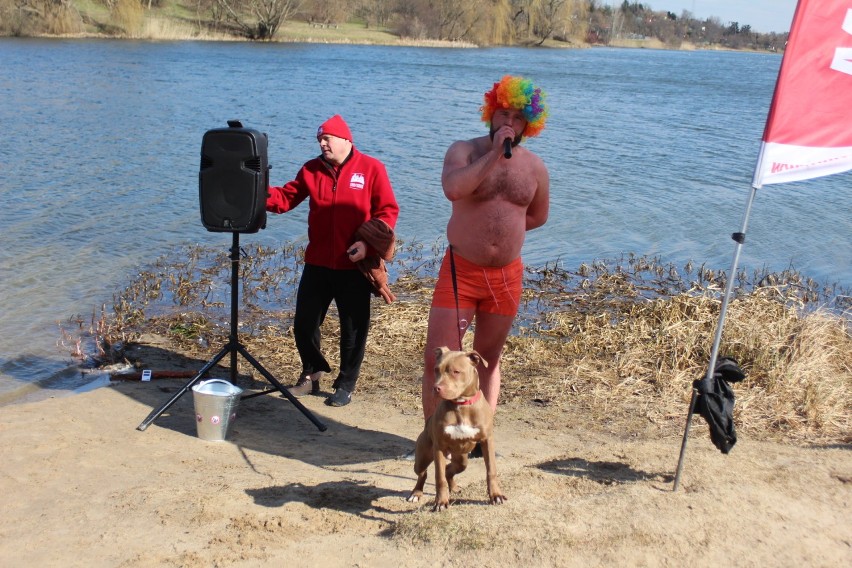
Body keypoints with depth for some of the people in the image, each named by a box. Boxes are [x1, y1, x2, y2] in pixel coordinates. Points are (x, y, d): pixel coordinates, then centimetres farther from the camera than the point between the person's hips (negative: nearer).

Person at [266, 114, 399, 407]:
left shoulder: (371, 168, -4)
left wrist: (368, 243, -17)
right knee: (304, 324, 9)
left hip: (354, 266, -3)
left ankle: (346, 385, 22)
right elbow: (285, 198, 4)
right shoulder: (311, 169, 7)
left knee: (353, 329, 7)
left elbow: (388, 210, -6)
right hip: (317, 263, 4)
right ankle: (311, 374, 31)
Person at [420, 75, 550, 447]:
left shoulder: (535, 168, 5)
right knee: (438, 359, -5)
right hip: (460, 271, -3)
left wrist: (502, 231, 10)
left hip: (506, 275, 3)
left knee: (488, 358, 14)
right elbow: (453, 189, -26)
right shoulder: (465, 150, -4)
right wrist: (494, 154, -26)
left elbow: (538, 217, 20)